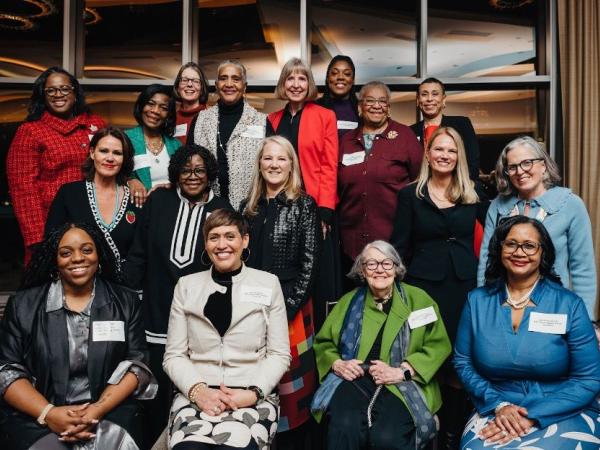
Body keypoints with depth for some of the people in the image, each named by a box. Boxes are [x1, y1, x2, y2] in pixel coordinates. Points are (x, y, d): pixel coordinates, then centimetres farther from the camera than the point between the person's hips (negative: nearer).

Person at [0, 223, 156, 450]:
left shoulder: (125, 302, 7)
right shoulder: (23, 305, 6)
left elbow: (136, 363, 2)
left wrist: (98, 410, -14)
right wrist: (47, 413, -13)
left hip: (110, 411, 0)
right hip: (36, 417, 0)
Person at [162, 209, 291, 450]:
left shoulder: (268, 283, 8)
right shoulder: (187, 285, 12)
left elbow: (279, 354, 6)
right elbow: (174, 355, 8)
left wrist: (254, 393, -10)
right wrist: (197, 390, -9)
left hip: (252, 396, -1)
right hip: (195, 395, 1)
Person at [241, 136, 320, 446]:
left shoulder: (304, 205, -3)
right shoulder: (249, 206, 11)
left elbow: (309, 263, -7)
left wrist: (287, 307, -12)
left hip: (291, 307, -4)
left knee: (289, 382, 2)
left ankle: (292, 441, 18)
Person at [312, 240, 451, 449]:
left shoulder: (418, 299, 9)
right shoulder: (349, 302, 16)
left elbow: (438, 345, 1)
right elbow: (323, 342, 21)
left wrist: (401, 372, -12)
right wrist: (337, 364, -1)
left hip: (404, 386, -1)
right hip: (354, 381, 1)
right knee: (344, 430, -31)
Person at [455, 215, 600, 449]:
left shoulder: (569, 305, -5)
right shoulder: (477, 301, 2)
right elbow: (463, 362, 5)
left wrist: (531, 417, -15)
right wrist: (498, 405, -11)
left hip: (563, 413, -1)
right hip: (496, 410, 2)